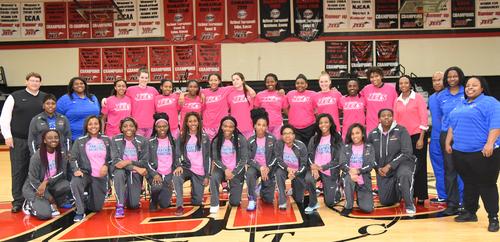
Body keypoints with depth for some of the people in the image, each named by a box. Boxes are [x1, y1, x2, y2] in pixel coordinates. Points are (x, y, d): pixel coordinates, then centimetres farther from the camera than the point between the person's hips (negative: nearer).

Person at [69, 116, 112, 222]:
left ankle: (87, 201, 40)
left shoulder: (106, 140, 6)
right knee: (74, 183, -37)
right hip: (85, 173, -2)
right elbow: (73, 158, -2)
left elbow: (111, 157, 11)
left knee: (97, 207, 4)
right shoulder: (80, 141, 1)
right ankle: (80, 212, -19)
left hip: (101, 177, 2)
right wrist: (76, 170, -20)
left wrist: (106, 165, -9)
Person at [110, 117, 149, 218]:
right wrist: (136, 168, -25)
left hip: (136, 173, 1)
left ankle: (133, 195, 30)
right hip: (121, 170, 0)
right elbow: (115, 161, -16)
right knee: (119, 174, -37)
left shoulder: (143, 141, -5)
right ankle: (120, 206, -27)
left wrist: (129, 162, -26)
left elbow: (145, 162, -8)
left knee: (134, 205, -7)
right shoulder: (115, 140, -6)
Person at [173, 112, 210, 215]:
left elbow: (207, 157, 3)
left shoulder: (204, 137, 4)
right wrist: (179, 165, -22)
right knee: (176, 176, -36)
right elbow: (177, 154, -1)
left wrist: (207, 176, -2)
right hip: (186, 167, 0)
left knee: (197, 202, 0)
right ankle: (179, 206, -27)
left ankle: (195, 191, 35)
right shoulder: (182, 137, 5)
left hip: (200, 171, 0)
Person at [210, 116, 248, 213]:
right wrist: (225, 169, -21)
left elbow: (244, 159, -12)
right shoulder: (216, 140, -8)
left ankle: (232, 190, 36)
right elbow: (215, 159, -6)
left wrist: (233, 173, -17)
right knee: (213, 177, -35)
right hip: (222, 169, 1)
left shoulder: (241, 139, -13)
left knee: (235, 202, 1)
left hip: (236, 171, -1)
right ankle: (214, 204, -16)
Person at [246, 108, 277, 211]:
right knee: (249, 173, -38)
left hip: (269, 168, 0)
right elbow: (249, 159, -8)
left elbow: (275, 156, -6)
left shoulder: (272, 139, -9)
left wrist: (268, 168, -18)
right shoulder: (250, 140, -8)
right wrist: (260, 168, -22)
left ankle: (263, 188, 37)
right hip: (255, 166, 0)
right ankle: (252, 200, -22)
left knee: (269, 200, 1)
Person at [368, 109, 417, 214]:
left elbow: (406, 153, -17)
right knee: (385, 201, 6)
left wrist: (389, 166, -21)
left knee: (403, 175, -41)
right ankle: (397, 191, 39)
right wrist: (378, 168, -7)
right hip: (382, 171, 4)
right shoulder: (373, 134, 0)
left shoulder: (401, 131, -11)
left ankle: (409, 205, -21)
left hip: (402, 163, -4)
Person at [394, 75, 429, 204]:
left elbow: (424, 119, -7)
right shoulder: (397, 101, 8)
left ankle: (421, 196, 8)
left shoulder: (418, 97, -3)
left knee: (419, 166, 1)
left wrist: (421, 138, -11)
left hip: (417, 135, -3)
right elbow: (395, 120, 10)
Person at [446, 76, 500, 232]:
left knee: (486, 185, -1)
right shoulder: (461, 105, 19)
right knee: (468, 184, 15)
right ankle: (470, 212, 26)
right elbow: (452, 125, 22)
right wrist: (448, 142, 14)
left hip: (482, 152, -7)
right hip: (460, 152, 7)